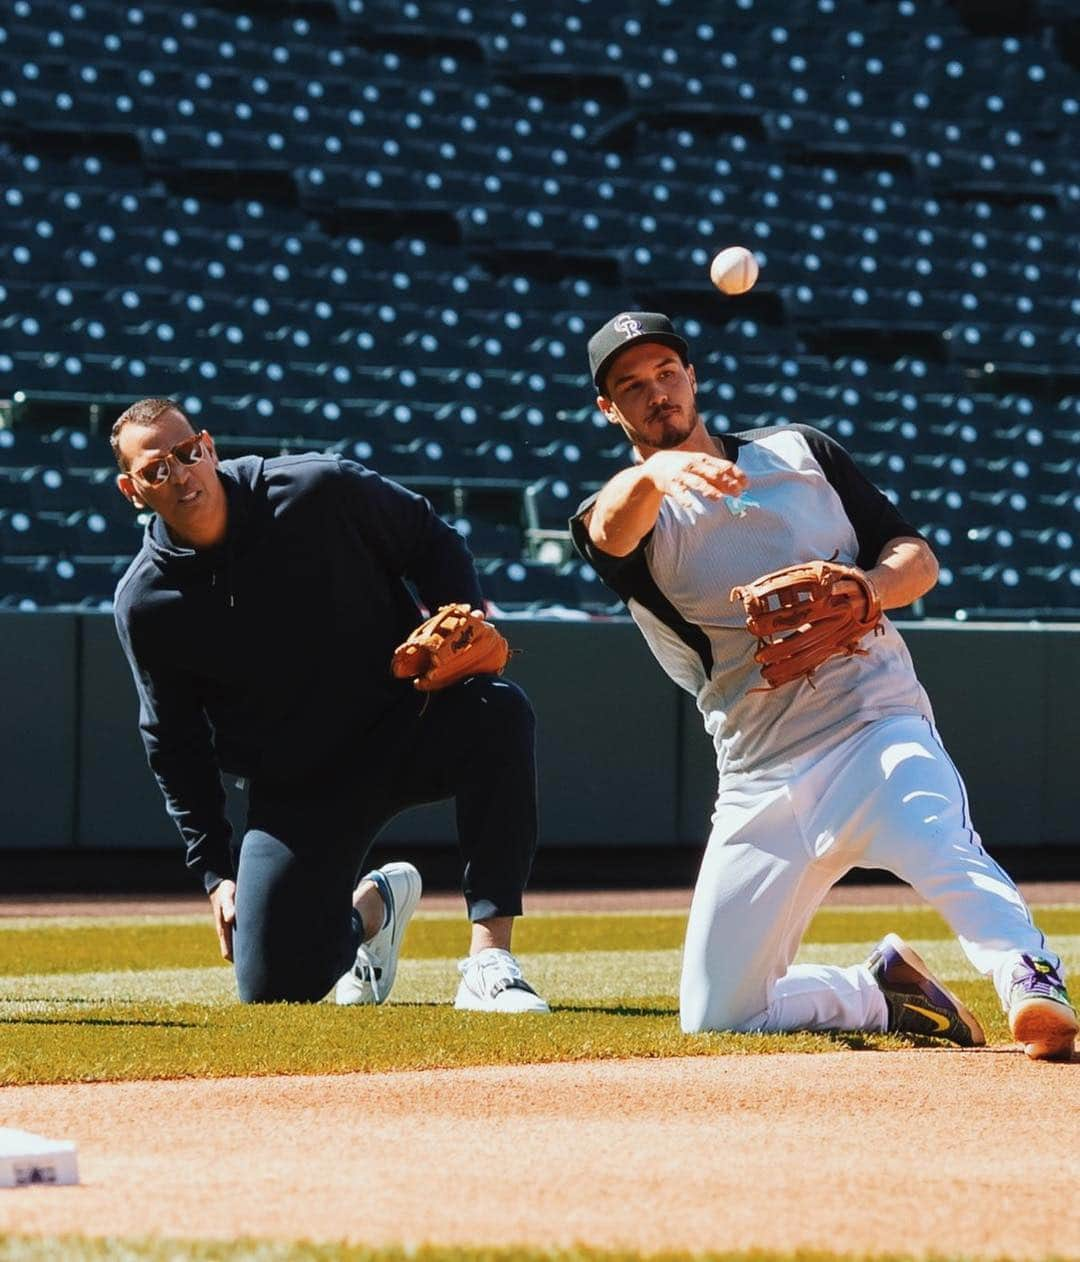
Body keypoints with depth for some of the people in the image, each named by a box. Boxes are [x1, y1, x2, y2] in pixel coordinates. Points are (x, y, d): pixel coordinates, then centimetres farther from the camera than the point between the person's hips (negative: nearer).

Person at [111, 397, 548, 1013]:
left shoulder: (319, 491, -13)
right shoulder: (144, 603, -7)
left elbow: (431, 540, 2)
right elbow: (175, 745, 3)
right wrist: (216, 873, 1)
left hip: (406, 724, -1)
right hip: (294, 787, 2)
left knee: (499, 710, -35)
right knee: (272, 984, -9)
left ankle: (490, 962, -33)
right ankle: (370, 906, 28)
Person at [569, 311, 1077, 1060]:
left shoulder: (800, 452, 14)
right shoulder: (623, 512, 7)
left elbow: (918, 558, 11)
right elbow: (614, 526, -21)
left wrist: (863, 592, -13)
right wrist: (655, 474, -46)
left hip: (874, 725, -2)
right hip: (760, 781, 2)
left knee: (938, 840, -37)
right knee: (716, 1016, -1)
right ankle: (884, 992, 19)